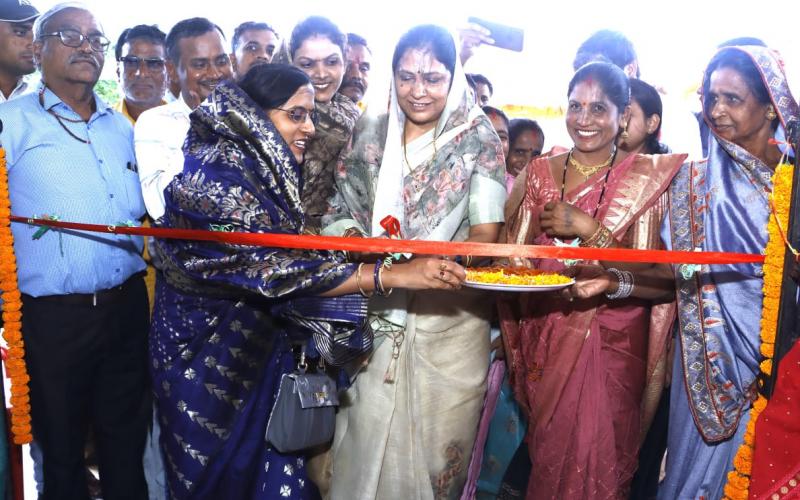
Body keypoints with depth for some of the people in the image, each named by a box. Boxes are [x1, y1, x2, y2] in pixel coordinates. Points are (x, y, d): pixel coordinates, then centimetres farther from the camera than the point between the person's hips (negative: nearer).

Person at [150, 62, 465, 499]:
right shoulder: (213, 176, -22)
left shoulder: (267, 171, 4)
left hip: (264, 348, 7)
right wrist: (390, 275, -35)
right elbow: (274, 267, -31)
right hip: (207, 360, -7)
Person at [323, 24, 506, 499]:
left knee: (439, 434, 7)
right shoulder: (371, 131, 6)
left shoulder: (478, 136, -3)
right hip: (377, 310, 2)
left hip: (450, 313, -2)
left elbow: (486, 231, -10)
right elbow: (343, 211, 8)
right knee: (368, 430, 8)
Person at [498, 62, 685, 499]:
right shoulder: (541, 172, 4)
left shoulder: (647, 177, -5)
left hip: (613, 344, -3)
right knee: (547, 454, 14)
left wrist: (588, 229, -19)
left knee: (598, 461, 2)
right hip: (547, 337, 3)